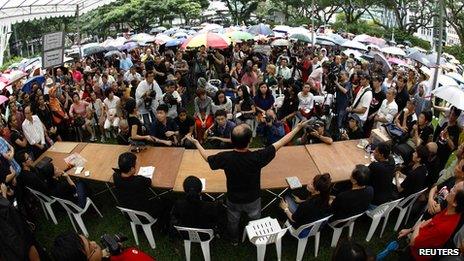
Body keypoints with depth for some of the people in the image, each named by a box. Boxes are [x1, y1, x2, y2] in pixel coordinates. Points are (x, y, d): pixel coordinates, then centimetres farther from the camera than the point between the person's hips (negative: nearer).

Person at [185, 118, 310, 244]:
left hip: (233, 199, 1)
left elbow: (207, 158, -11)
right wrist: (298, 128, -14)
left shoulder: (225, 157, -32)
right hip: (253, 199, 0)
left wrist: (196, 142, 5)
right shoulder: (257, 157, -37)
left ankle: (234, 240, 58)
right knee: (255, 221, 31)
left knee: (233, 221, 31)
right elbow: (280, 143, -26)